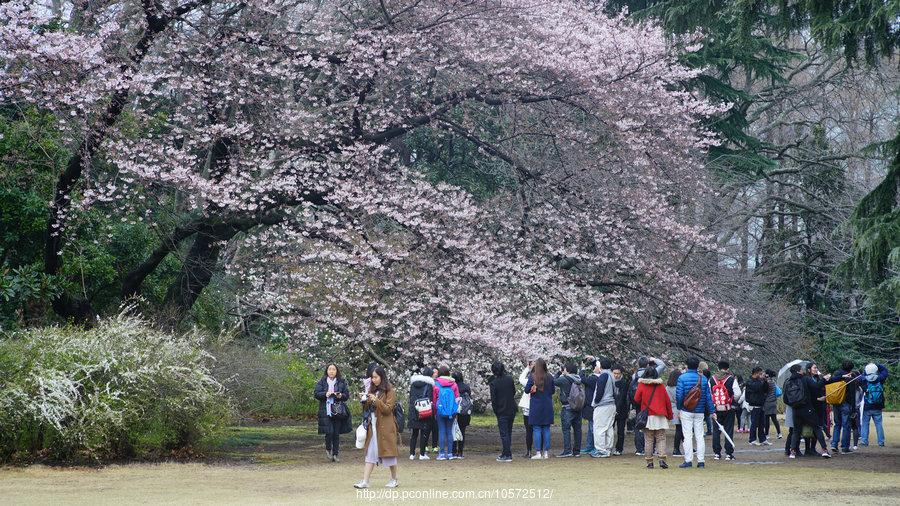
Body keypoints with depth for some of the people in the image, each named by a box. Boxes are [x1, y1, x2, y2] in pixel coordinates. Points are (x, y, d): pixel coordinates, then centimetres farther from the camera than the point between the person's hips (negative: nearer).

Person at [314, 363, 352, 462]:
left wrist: (341, 396, -14)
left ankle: (335, 454, 14)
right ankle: (328, 449, 16)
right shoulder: (321, 382, 4)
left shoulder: (342, 382, 8)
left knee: (336, 433, 4)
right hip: (326, 411, -2)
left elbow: (347, 395, 8)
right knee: (329, 432, -11)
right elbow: (316, 394, 0)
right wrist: (325, 394, -17)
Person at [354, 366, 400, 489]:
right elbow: (366, 409, 17)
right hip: (373, 426, 6)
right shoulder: (373, 390, 14)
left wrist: (376, 400, -22)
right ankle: (365, 481, -5)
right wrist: (366, 401, -3)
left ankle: (394, 479, 17)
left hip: (385, 427, -6)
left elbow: (388, 409, -11)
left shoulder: (390, 391, -5)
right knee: (370, 454, 1)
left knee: (389, 452, 3)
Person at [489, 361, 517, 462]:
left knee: (504, 433, -1)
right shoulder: (509, 379, 0)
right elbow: (514, 392, 11)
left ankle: (507, 455, -4)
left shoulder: (493, 383, -12)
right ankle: (507, 453, 20)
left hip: (502, 412, -5)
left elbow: (493, 400, -11)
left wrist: (495, 411, 1)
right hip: (512, 410, 5)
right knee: (508, 432, 15)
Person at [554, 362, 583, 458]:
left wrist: (559, 373, 12)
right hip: (578, 408, 7)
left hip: (567, 408, -7)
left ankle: (567, 450, -12)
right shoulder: (578, 380, 6)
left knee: (566, 429, -5)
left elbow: (554, 381, -1)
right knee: (577, 429, 9)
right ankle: (577, 451, 13)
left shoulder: (564, 380, -13)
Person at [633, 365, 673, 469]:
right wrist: (669, 414, 14)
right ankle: (662, 459, -13)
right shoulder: (661, 385, 1)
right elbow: (667, 401, 4)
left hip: (647, 416, -1)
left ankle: (649, 462, 4)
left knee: (649, 440, 5)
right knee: (661, 439, 3)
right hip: (660, 417, 1)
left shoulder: (641, 385, -3)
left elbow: (636, 399, 0)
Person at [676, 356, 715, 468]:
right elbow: (708, 396, 5)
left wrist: (679, 408, 4)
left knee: (688, 436, -2)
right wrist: (712, 411, 9)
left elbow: (679, 395, -10)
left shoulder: (682, 377, -7)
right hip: (700, 412, 3)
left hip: (686, 411, -3)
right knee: (699, 436, 6)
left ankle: (688, 460, -5)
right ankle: (701, 461, 5)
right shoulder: (703, 378, 3)